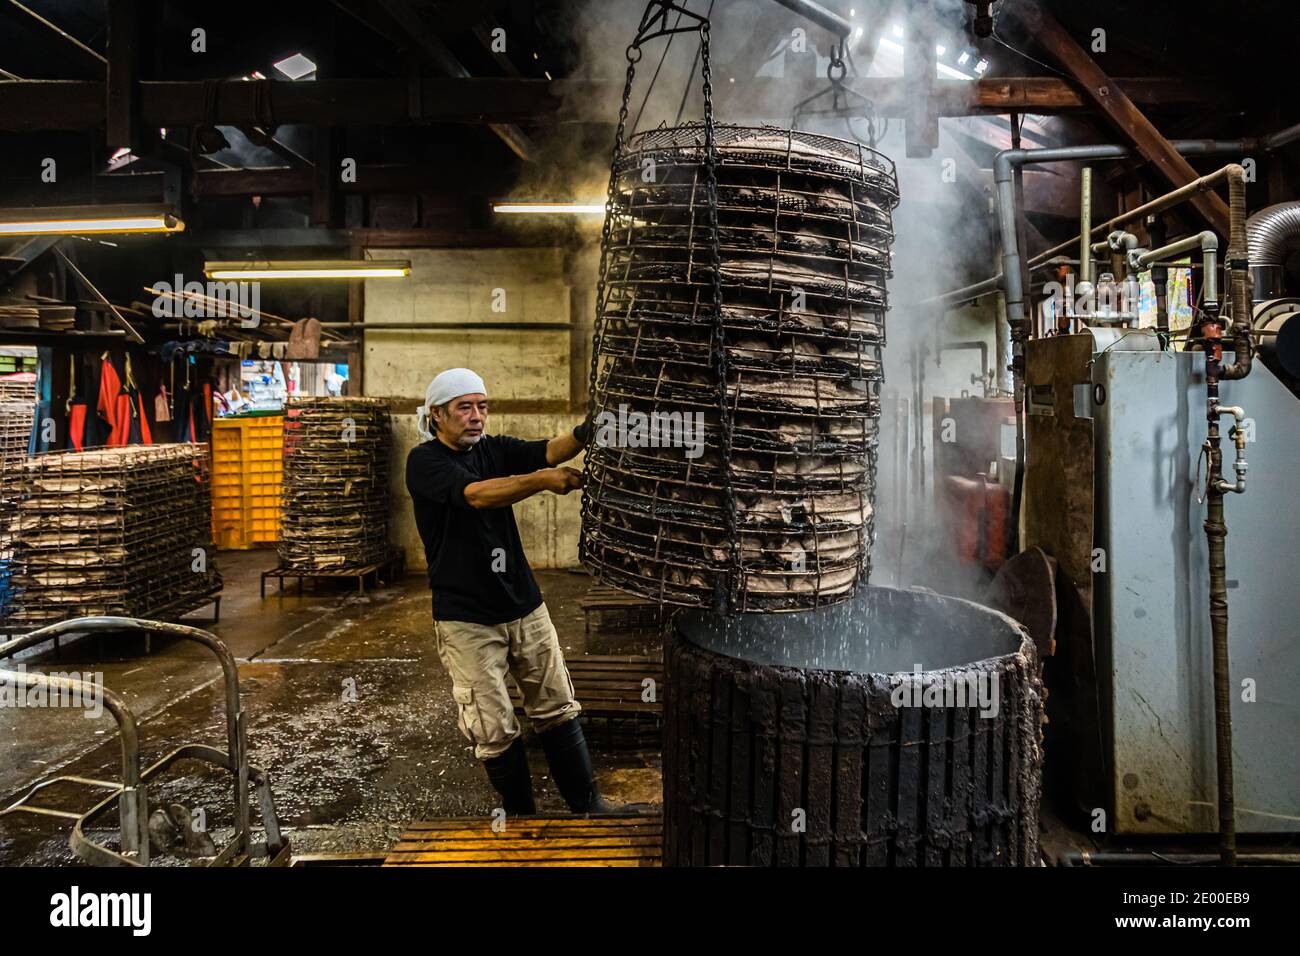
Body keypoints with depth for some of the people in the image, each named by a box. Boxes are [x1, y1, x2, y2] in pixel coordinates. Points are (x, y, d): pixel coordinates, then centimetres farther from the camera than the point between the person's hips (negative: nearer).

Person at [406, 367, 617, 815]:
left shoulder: (495, 449, 6)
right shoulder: (425, 460, -9)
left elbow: (550, 450, -12)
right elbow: (475, 494, -27)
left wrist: (590, 429, -31)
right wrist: (542, 480, -41)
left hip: (524, 604, 5)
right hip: (465, 616, -4)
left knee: (558, 708, 10)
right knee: (495, 730, 3)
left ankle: (588, 803, 23)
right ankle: (522, 816, 23)